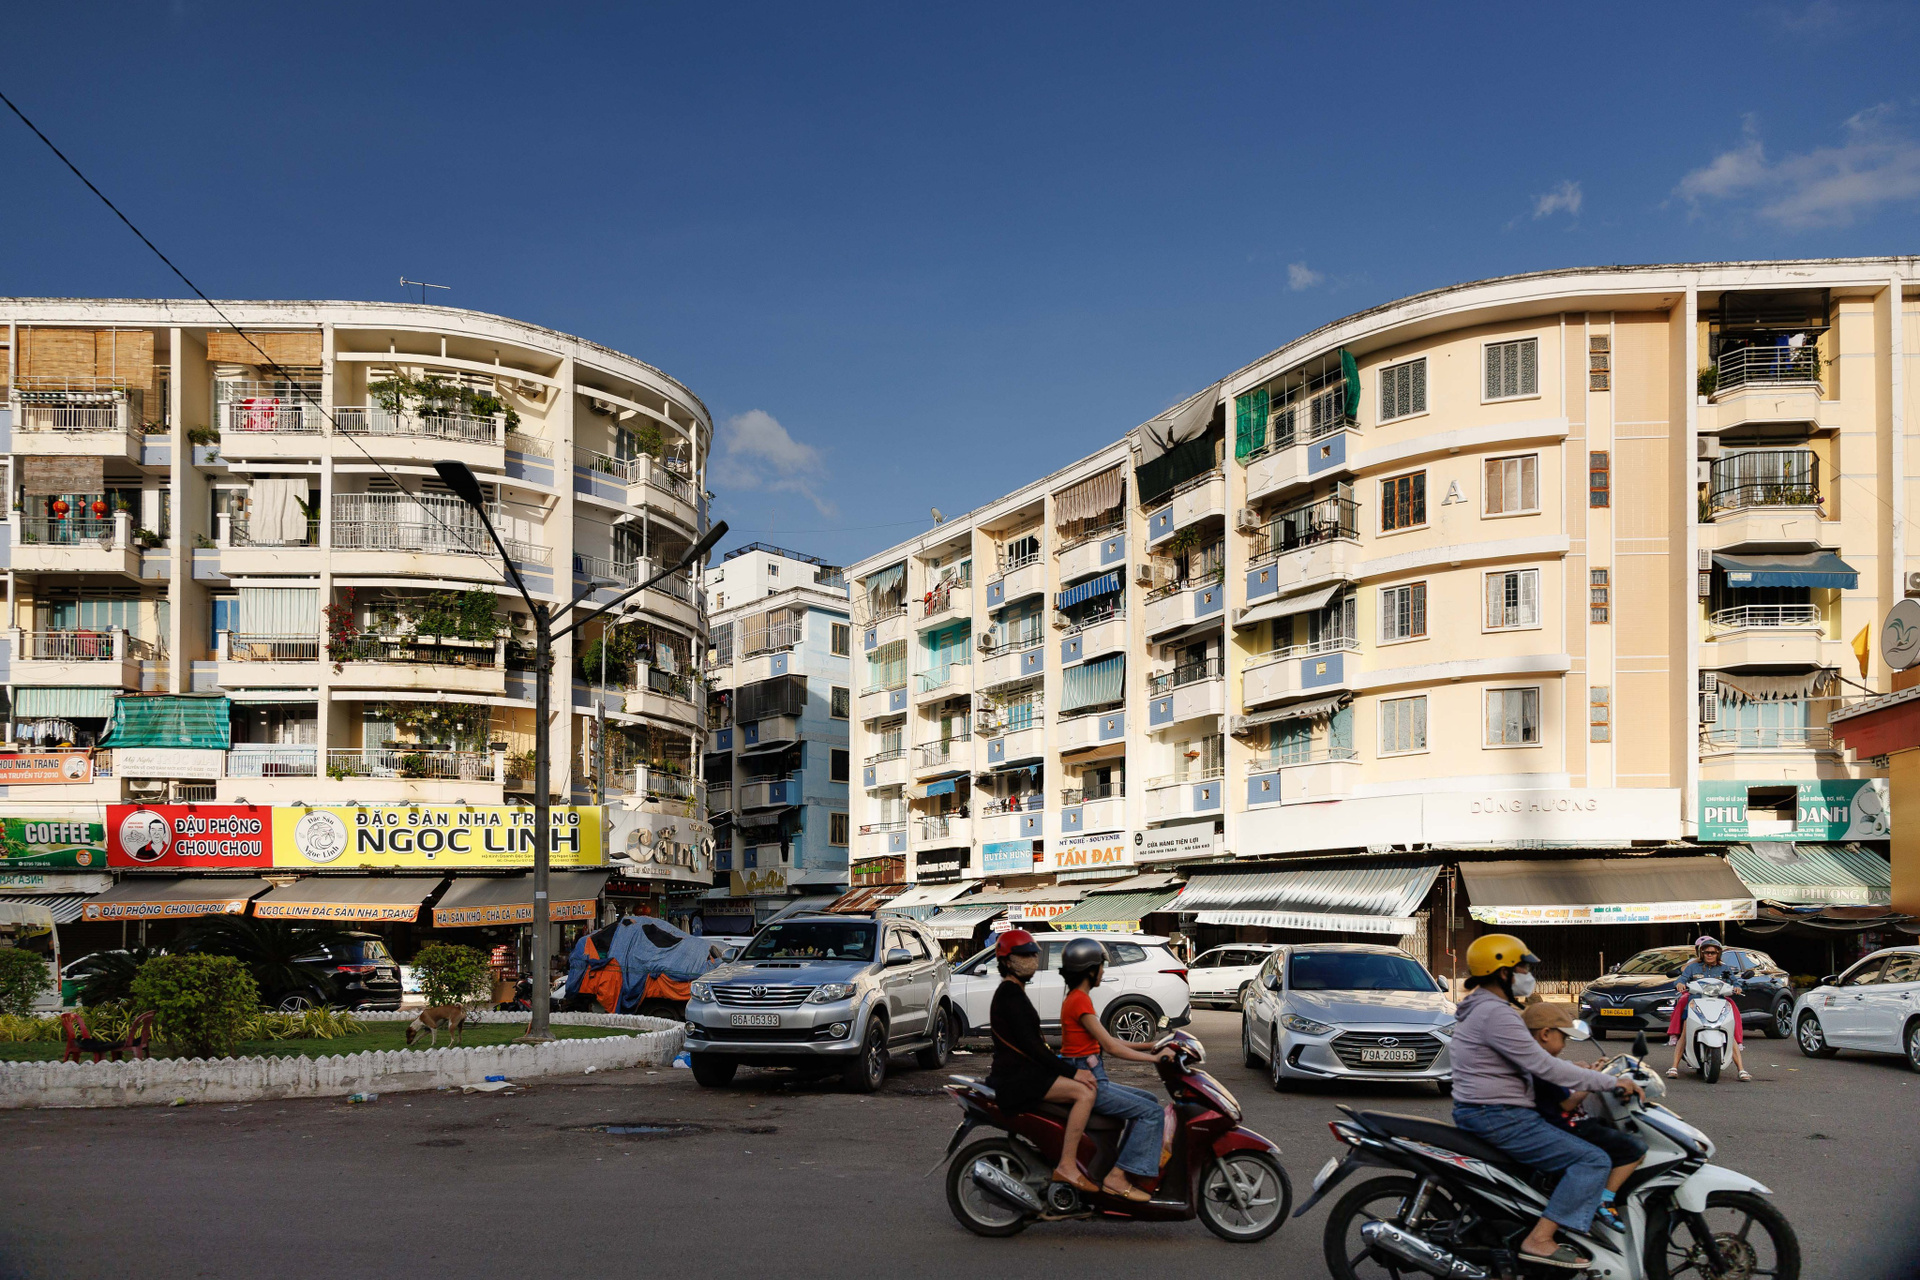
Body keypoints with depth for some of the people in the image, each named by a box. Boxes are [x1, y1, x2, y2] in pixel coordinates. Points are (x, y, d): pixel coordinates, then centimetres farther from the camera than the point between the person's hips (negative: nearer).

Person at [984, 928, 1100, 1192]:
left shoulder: (1013, 992, 19)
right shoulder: (1010, 994, -13)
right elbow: (1029, 1044, -20)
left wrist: (1064, 1063, 14)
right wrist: (1071, 1071, -20)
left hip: (1023, 1072, 11)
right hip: (1016, 1077, -11)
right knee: (1085, 1093, -22)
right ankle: (1066, 1166, -25)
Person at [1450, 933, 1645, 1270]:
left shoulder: (1479, 1007, 16)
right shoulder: (1496, 1014, -19)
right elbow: (1542, 1066, -22)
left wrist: (1575, 1070, 15)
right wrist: (1610, 1082, -16)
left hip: (1478, 1112, 11)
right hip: (1499, 1118, -11)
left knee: (1568, 1138, 29)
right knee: (1593, 1160, -14)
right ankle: (1540, 1240, -19)